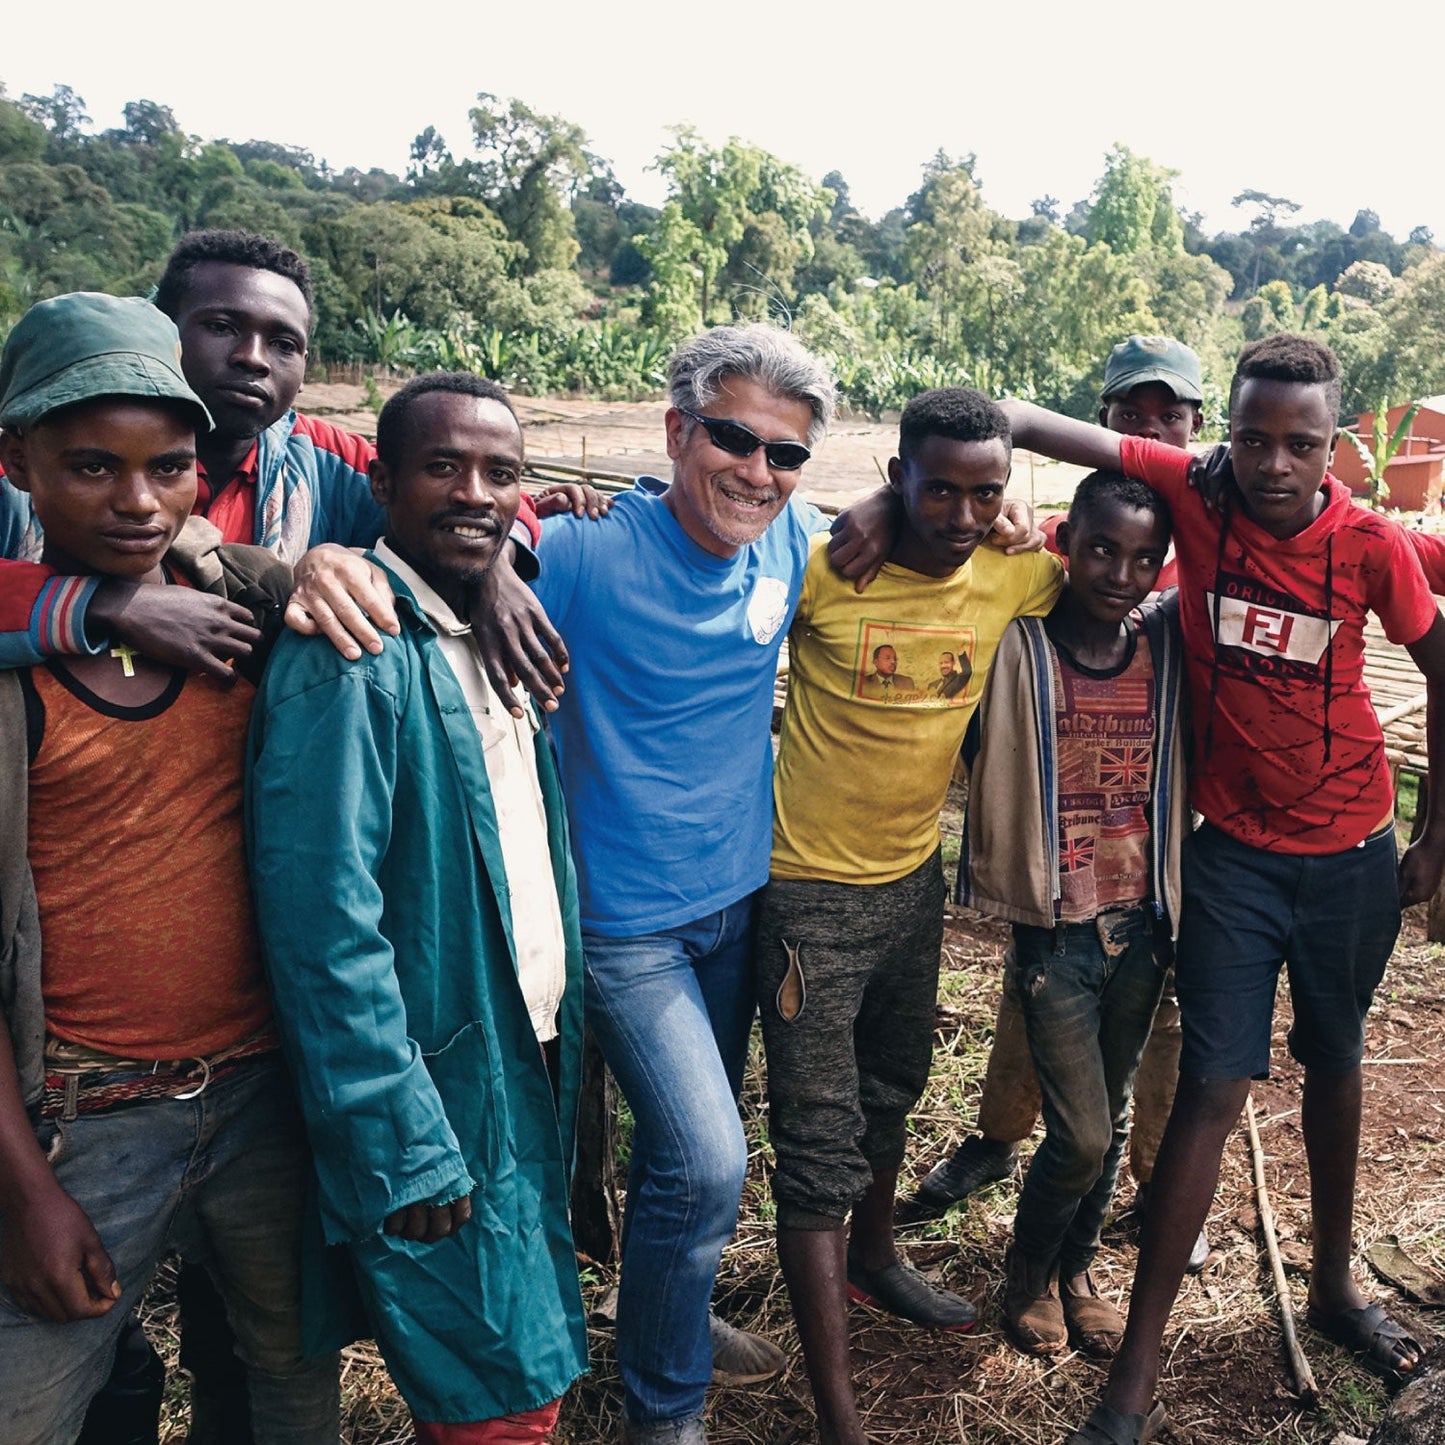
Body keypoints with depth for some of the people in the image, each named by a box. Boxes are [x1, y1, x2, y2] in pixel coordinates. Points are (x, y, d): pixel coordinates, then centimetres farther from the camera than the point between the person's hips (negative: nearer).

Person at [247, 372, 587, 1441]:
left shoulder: (493, 641, 7)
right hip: (433, 1110, -8)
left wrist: (561, 1047, 13)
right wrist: (403, 1150, -23)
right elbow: (326, 925, -24)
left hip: (528, 1071, 8)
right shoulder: (350, 659, -20)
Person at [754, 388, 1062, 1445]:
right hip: (813, 889, -5)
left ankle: (873, 1254, 52)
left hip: (916, 875, 6)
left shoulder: (1013, 576, -5)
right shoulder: (822, 566, -20)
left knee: (893, 1090, 25)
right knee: (821, 1140, 0)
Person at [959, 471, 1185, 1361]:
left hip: (1142, 924, 4)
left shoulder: (1168, 646, 0)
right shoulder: (1019, 646, -11)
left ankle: (1077, 1268, 41)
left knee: (1112, 1123, 17)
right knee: (1080, 1137, -1)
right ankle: (1030, 1276, 28)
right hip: (1055, 929, -4)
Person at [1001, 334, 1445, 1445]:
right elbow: (1025, 424, -19)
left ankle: (1335, 1285, 44)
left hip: (1353, 854, 2)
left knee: (1335, 1065, 19)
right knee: (1213, 1089, -3)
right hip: (1235, 853, -2)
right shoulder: (1194, 493, -14)